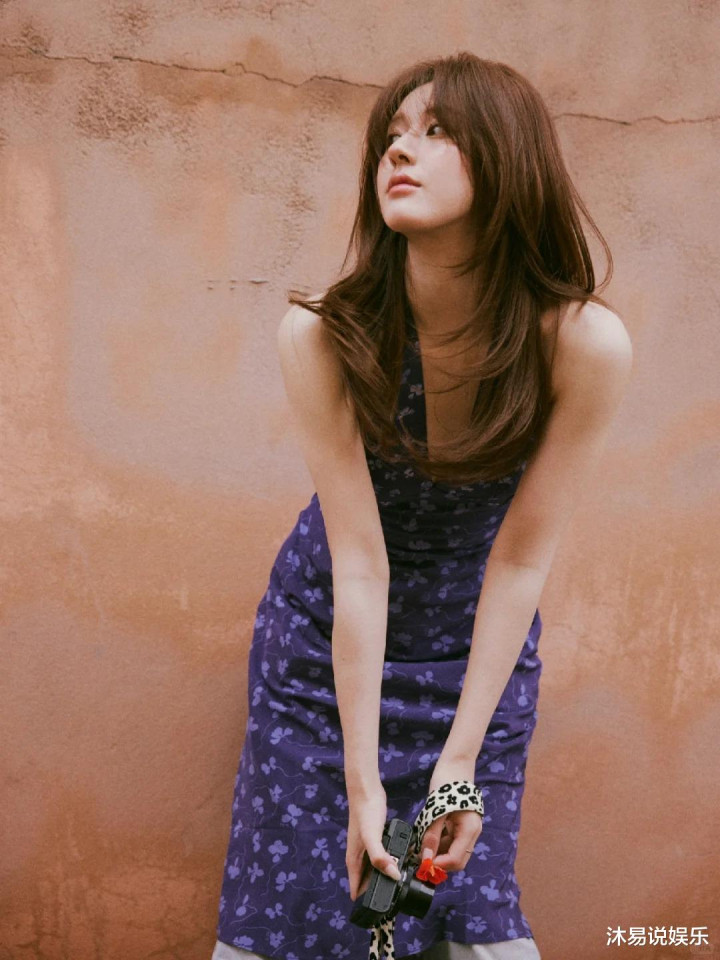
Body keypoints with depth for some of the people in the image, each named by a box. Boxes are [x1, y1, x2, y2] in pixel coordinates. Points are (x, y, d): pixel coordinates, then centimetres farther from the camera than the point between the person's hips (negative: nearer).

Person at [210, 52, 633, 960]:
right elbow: (359, 561, -23)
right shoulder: (322, 337, -25)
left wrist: (462, 761, -17)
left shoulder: (586, 344, -25)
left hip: (479, 640, 1)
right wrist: (362, 779, -22)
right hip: (330, 636, 0)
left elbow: (521, 559, -18)